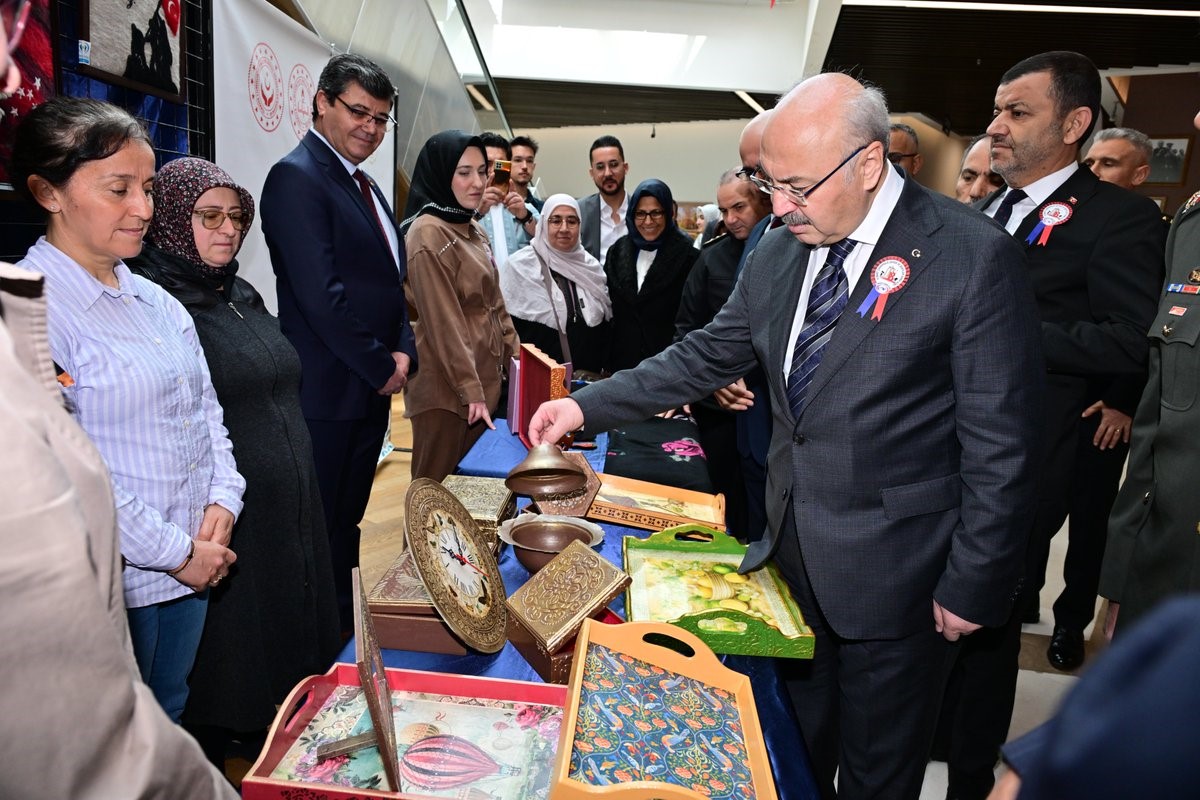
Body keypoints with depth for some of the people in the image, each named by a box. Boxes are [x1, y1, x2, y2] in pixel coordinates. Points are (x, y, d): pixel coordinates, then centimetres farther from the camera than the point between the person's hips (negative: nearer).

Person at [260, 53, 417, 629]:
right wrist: (383, 368, -13)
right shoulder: (297, 177, -12)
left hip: (372, 390, 9)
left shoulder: (366, 188, 16)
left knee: (347, 524, 19)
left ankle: (346, 628, 34)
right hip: (328, 395, -9)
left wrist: (403, 352, 0)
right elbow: (321, 295, -21)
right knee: (323, 536, 4)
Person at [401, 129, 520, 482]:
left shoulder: (475, 232, 14)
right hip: (448, 386, -8)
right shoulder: (427, 233, -14)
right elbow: (442, 322, -18)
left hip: (486, 377, 9)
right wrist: (469, 389, -18)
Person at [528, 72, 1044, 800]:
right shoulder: (777, 255, 1)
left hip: (892, 575, -5)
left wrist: (972, 587, -11)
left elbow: (1001, 444, -15)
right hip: (791, 553, 5)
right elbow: (708, 357, 9)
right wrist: (588, 405, 2)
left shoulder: (974, 258, -17)